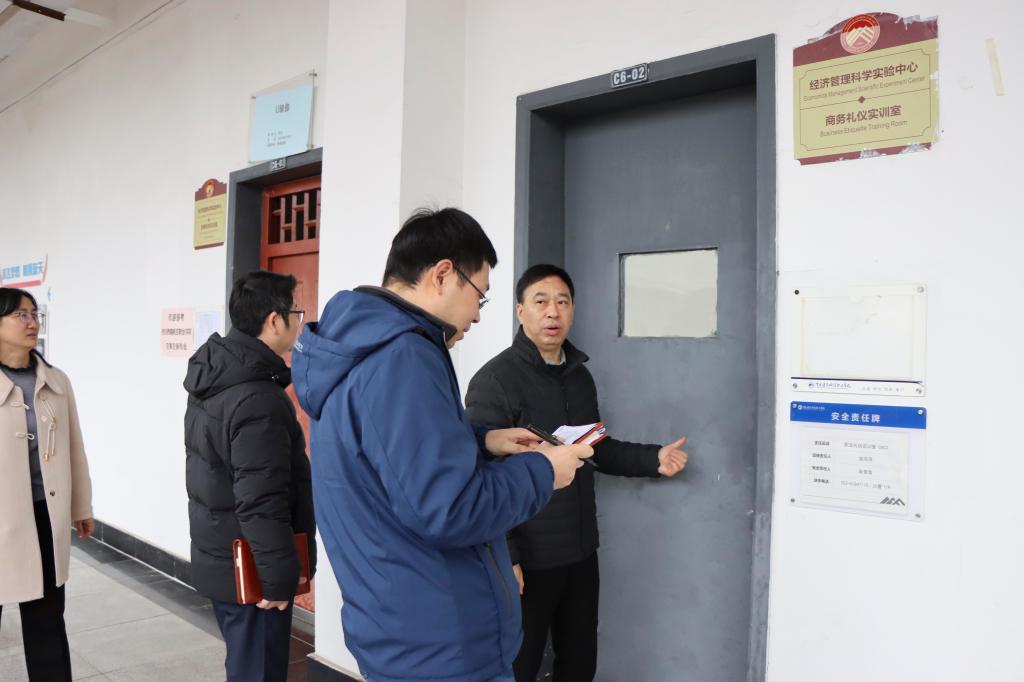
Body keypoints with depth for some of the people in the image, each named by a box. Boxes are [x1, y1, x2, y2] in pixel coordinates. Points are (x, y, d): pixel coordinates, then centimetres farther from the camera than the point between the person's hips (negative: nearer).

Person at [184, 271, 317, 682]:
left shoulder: (210, 381, 6)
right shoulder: (258, 400, -25)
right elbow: (261, 505, -27)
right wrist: (280, 577, -18)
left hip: (219, 560, 9)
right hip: (250, 572, -9)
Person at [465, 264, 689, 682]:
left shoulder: (580, 376, 9)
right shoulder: (495, 380, -15)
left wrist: (653, 459, 2)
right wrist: (504, 556, -21)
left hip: (580, 552, 7)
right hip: (527, 559, -6)